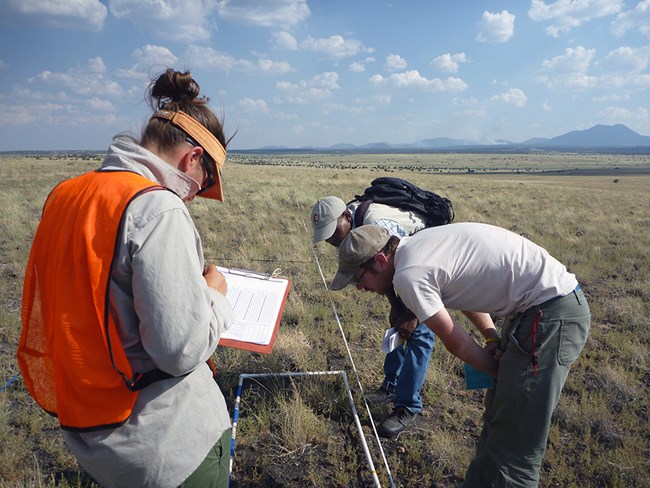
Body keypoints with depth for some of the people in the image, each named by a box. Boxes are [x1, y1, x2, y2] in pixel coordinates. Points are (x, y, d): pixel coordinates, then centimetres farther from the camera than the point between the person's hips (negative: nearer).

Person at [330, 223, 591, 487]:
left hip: (551, 315, -10)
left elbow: (458, 344, -10)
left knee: (513, 447, -3)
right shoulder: (417, 245, 9)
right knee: (499, 417, 20)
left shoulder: (407, 275, -18)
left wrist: (500, 371, 5)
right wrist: (492, 337, 7)